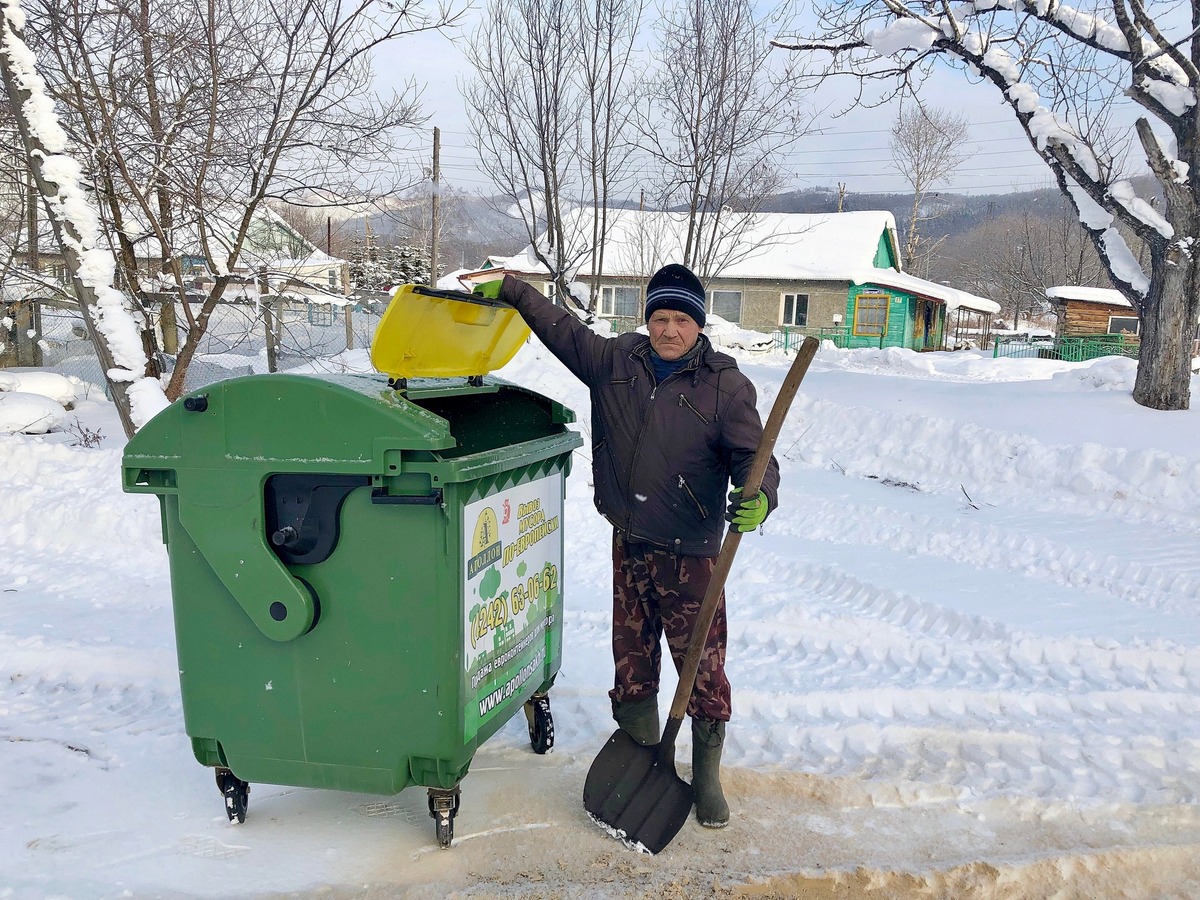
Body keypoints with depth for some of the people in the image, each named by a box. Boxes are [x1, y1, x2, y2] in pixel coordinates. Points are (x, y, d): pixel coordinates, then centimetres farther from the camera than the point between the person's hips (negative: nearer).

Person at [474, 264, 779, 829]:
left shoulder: (726, 385, -7)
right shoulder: (615, 362, 5)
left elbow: (752, 454, -11)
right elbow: (562, 328, 18)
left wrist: (758, 497, -32)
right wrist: (511, 289, 17)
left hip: (690, 553, -4)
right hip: (628, 545, 4)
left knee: (703, 665, 0)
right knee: (631, 658, 14)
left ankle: (706, 777, 17)